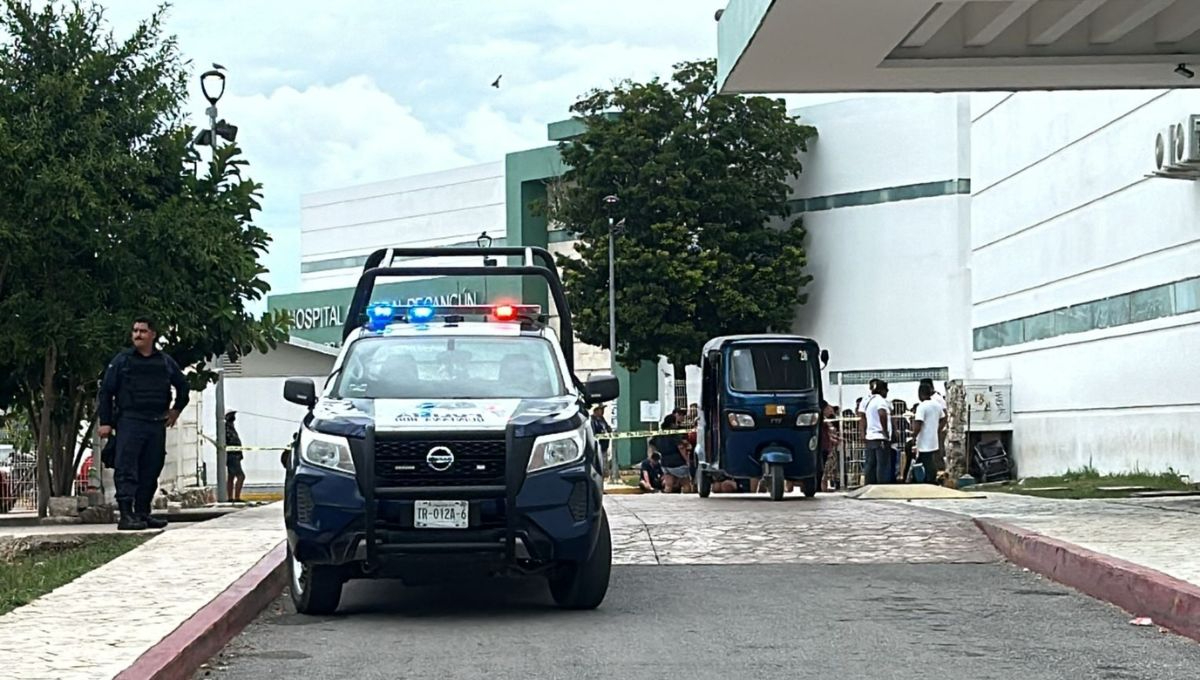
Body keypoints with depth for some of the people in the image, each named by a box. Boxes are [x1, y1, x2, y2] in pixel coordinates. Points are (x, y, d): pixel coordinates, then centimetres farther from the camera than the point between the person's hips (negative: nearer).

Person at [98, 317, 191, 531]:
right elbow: (106, 391, 3)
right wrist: (105, 422, -3)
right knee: (126, 469, -11)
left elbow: (183, 386, 29)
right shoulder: (122, 360, 3)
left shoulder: (165, 362, 12)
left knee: (151, 470, 6)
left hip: (157, 424, 4)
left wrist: (176, 409, 18)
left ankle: (143, 512, 13)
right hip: (129, 422, -4)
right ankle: (126, 514, -16)